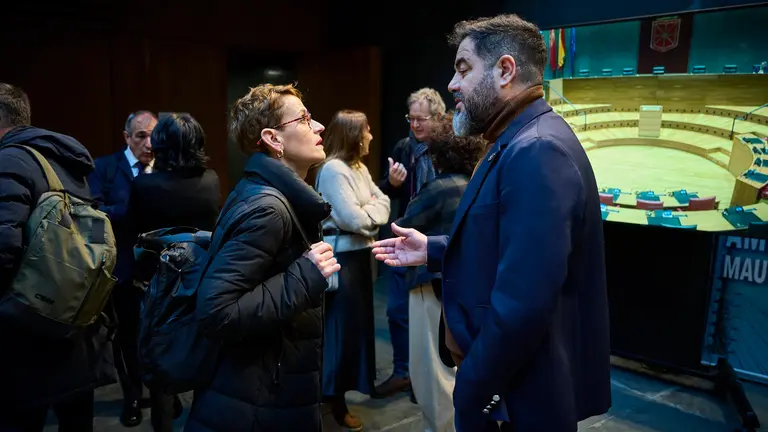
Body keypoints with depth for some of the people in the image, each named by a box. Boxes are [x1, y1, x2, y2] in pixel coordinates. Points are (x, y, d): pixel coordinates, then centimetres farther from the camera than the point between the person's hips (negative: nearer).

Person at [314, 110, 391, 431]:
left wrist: (369, 211, -12)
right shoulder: (333, 169, -17)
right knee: (343, 324, 1)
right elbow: (353, 219, -24)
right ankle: (335, 397, 18)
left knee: (357, 320, 18)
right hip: (342, 256, -9)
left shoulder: (360, 168, 11)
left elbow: (383, 204, 7)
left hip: (360, 252, 9)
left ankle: (348, 383, 36)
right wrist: (372, 212, -6)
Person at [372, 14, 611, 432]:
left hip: (518, 395, -9)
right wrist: (433, 250, 8)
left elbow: (524, 305, -31)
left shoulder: (537, 151, -26)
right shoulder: (517, 144, 8)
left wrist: (471, 394, -20)